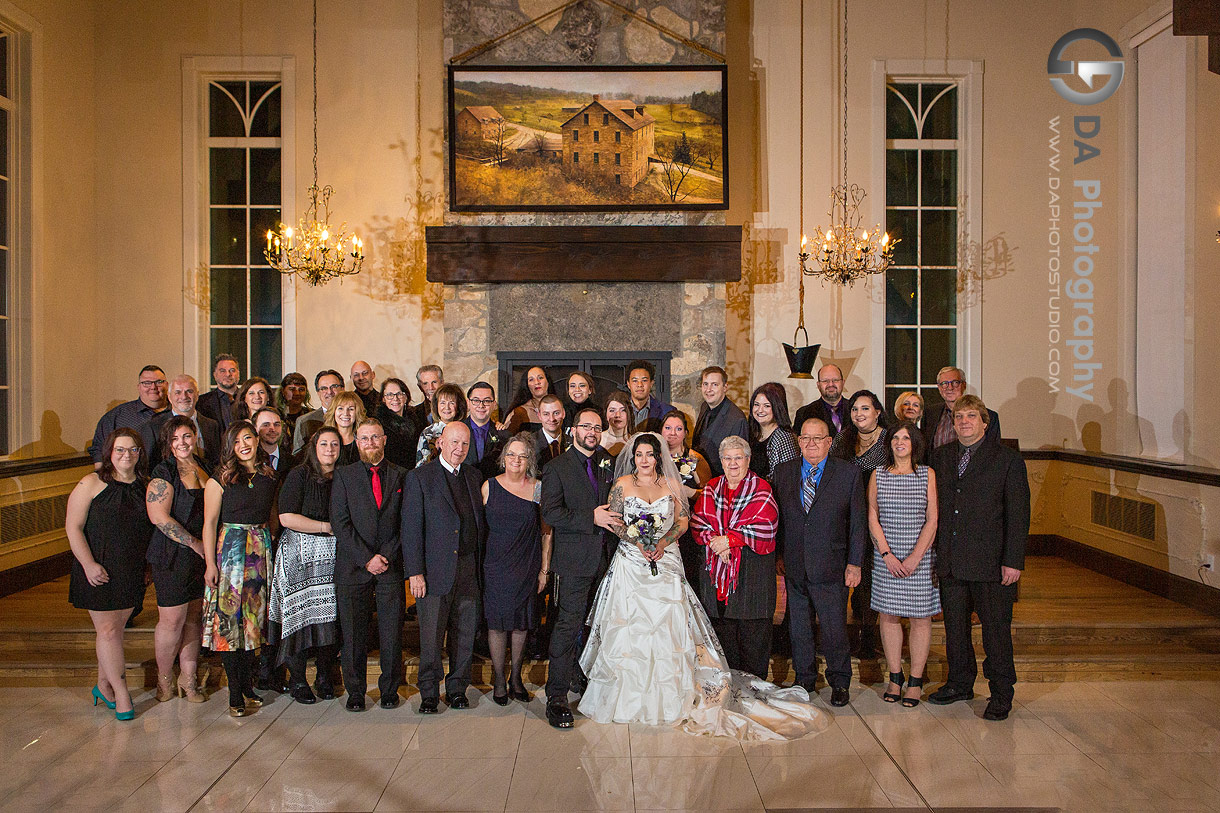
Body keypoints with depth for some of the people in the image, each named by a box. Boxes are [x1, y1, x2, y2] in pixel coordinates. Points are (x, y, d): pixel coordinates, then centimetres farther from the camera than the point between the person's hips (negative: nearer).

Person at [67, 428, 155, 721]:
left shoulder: (144, 485, 7)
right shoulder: (92, 484, -7)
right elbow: (73, 527, -8)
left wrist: (148, 564, 10)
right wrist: (88, 564, -16)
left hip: (132, 572, 4)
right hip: (99, 570, -4)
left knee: (116, 628, 12)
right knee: (107, 630, -1)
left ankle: (103, 685, 28)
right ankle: (121, 692, 7)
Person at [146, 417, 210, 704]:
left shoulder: (203, 468, 11)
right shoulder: (163, 473, -8)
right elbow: (158, 516, -17)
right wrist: (195, 543, -15)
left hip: (203, 554, 6)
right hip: (173, 556, -6)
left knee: (195, 617, 10)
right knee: (172, 620, 1)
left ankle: (188, 678, 21)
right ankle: (165, 678, 21)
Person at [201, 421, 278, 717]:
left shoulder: (269, 476, 8)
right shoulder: (220, 479, -3)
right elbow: (210, 523, -5)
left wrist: (271, 550, 6)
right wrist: (210, 563, -10)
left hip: (261, 549, 4)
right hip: (229, 549, -4)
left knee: (253, 617, 8)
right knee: (228, 619, -4)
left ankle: (247, 685, 17)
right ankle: (236, 692, 3)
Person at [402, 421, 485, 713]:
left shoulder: (474, 476, 12)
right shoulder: (420, 477, -3)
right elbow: (411, 528, -7)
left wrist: (481, 562, 6)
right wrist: (415, 571, -11)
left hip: (469, 567, 4)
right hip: (436, 568, -4)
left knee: (465, 634, 10)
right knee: (431, 636, 2)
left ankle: (457, 689, 25)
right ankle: (429, 693, 18)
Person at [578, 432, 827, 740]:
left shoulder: (670, 484, 9)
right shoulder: (623, 484, 4)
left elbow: (683, 520, 6)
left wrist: (663, 542, -10)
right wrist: (638, 543, -13)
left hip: (666, 564, 1)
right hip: (631, 564, -1)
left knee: (667, 625, -3)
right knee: (630, 626, -3)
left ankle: (668, 698, 7)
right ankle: (630, 695, 7)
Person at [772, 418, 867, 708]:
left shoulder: (848, 473, -1)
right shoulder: (783, 472, 6)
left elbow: (858, 521, -1)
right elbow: (775, 518, 8)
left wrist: (854, 563, -4)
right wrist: (777, 556, 4)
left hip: (831, 567, -2)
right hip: (794, 567, 3)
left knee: (834, 628, 4)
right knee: (798, 627, 12)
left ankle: (839, 682, 25)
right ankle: (804, 679, 30)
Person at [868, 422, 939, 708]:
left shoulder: (927, 475, 2)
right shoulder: (878, 475, 6)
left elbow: (932, 521, -2)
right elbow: (873, 519, 3)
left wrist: (915, 557, -11)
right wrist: (887, 555, -8)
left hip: (920, 557, -1)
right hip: (886, 558, 1)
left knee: (920, 617, 2)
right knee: (888, 615, 4)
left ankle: (916, 681, 13)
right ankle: (895, 678, 17)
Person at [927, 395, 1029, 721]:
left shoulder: (1008, 459, -4)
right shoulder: (941, 456, 10)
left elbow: (1018, 514, -6)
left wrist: (1013, 561, -11)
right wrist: (935, 550, 7)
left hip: (991, 561, -4)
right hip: (950, 560, 5)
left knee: (996, 628, 4)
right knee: (954, 625, 14)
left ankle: (1001, 694, 20)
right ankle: (960, 683, 31)